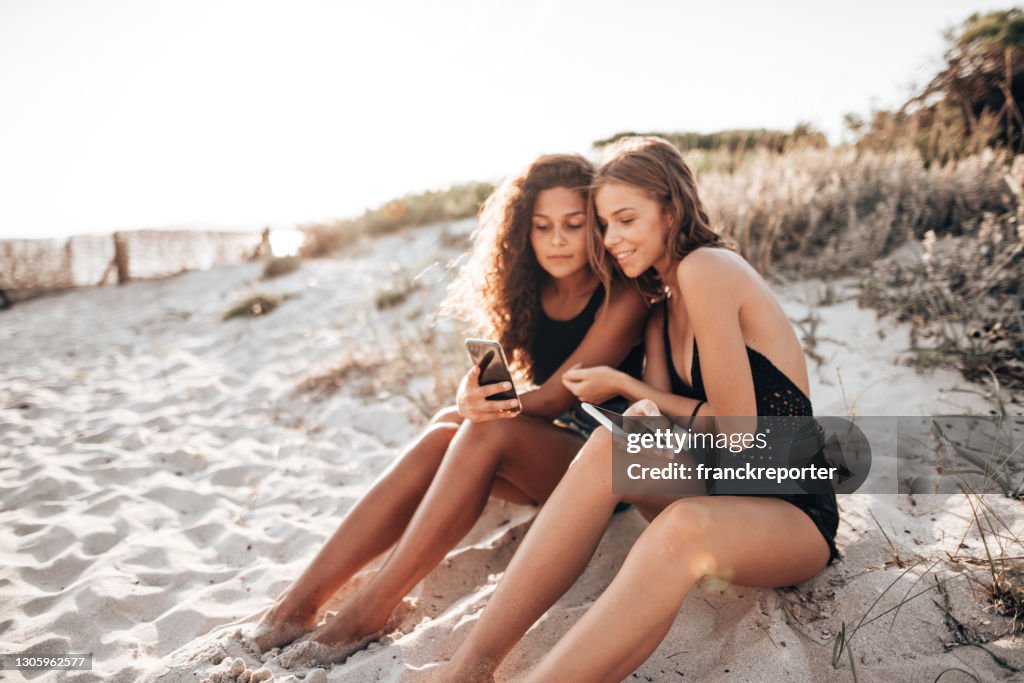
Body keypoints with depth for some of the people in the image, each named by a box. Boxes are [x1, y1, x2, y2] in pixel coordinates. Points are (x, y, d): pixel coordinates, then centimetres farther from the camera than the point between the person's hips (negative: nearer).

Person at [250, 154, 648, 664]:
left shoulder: (623, 296, -14)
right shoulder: (528, 290, 3)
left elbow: (562, 393, -22)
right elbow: (483, 372, -1)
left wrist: (492, 409, -37)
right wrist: (471, 400, -24)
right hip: (544, 456, 5)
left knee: (489, 431, -31)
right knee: (440, 438, -22)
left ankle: (369, 612, -27)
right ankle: (301, 601, -23)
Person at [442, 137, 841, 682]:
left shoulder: (706, 268, -14)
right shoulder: (660, 317, 12)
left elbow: (735, 428, -14)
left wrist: (620, 384, -6)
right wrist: (638, 401, -25)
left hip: (794, 514, -6)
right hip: (717, 490, 6)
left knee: (685, 526, -39)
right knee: (614, 443, -23)